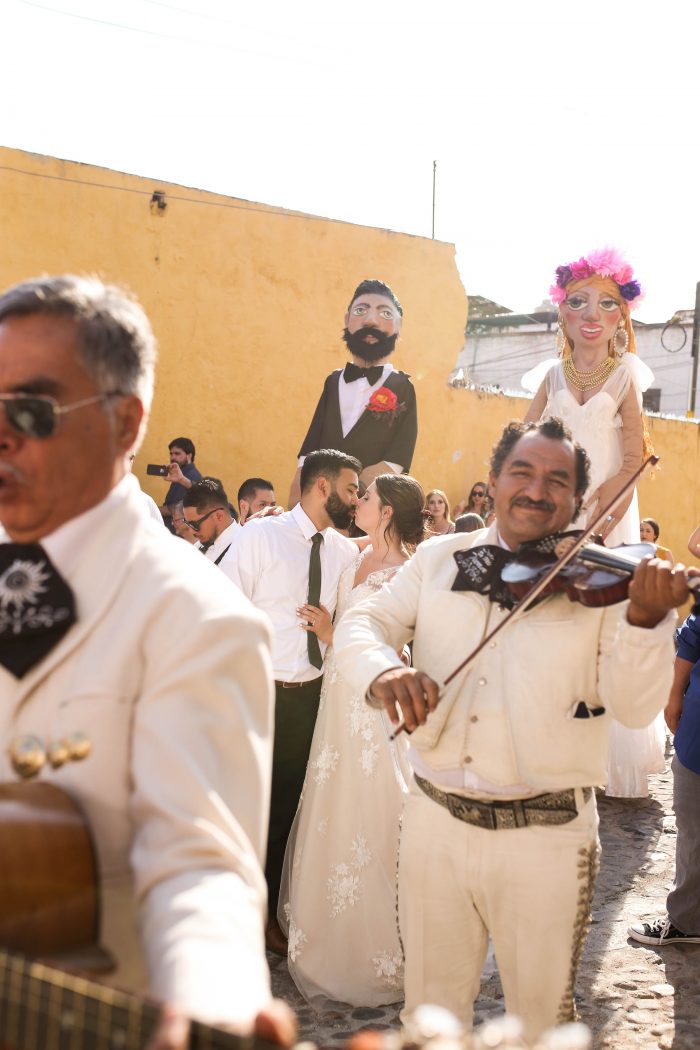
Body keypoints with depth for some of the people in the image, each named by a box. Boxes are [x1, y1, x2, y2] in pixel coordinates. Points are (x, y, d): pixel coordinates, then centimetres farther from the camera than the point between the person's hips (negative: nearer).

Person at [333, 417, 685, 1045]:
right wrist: (382, 669, -23)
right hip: (436, 822, 2)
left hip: (547, 835, -2)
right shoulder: (439, 559, 5)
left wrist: (646, 617, -31)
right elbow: (360, 625, 0)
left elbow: (636, 706, -13)